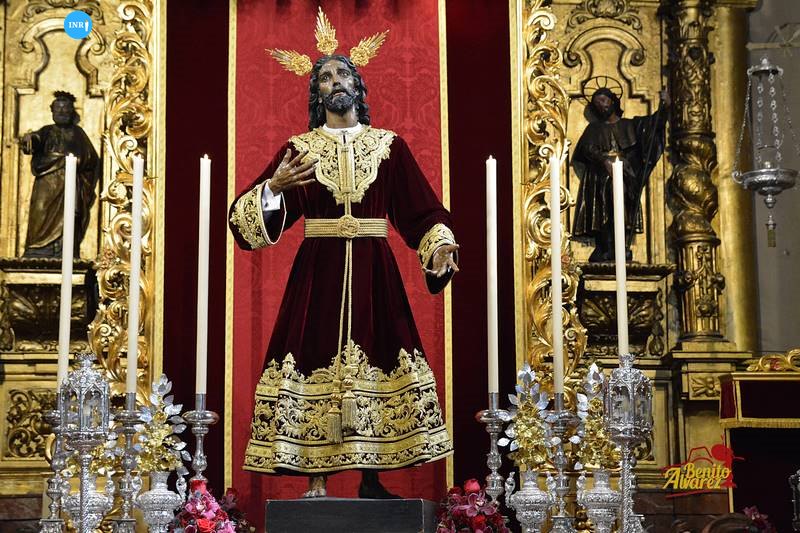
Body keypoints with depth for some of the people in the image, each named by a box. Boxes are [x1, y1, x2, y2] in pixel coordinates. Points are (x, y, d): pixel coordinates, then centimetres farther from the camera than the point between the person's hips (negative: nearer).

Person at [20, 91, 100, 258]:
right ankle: (38, 256, -12)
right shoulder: (47, 131, 14)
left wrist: (78, 161, -7)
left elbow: (92, 158, 10)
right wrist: (29, 138, -31)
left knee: (66, 223, -9)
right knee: (43, 219, -10)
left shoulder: (77, 132, 15)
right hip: (47, 184, 0)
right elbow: (36, 138, -10)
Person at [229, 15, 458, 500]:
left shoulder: (390, 146, 8)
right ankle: (316, 482, 2)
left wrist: (440, 246, -11)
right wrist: (274, 186, -20)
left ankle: (371, 478, 8)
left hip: (374, 272, 1)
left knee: (376, 361, -1)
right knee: (315, 361, -5)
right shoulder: (298, 148, 6)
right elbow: (249, 216, -1)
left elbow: (422, 210, 6)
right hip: (317, 270, -1)